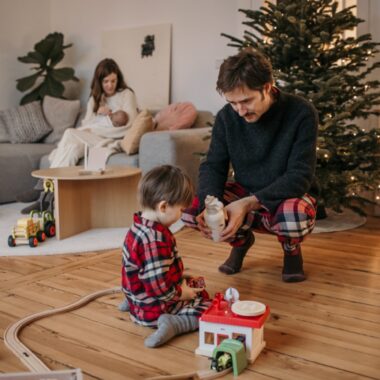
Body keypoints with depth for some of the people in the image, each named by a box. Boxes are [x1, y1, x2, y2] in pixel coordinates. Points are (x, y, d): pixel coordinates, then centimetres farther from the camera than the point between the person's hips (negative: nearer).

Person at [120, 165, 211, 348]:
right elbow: (158, 285, -29)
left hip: (142, 301, 9)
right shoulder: (155, 240, -30)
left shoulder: (140, 226, 2)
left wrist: (181, 282, 9)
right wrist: (180, 293, -13)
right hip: (154, 310, -9)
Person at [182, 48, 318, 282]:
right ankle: (241, 239, 9)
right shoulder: (227, 116, -9)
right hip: (245, 195, 3)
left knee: (296, 218, -40)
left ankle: (291, 248, 1)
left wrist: (249, 204, -36)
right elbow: (213, 166, -7)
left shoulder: (301, 113, -21)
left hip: (288, 197, -3)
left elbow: (300, 176, -25)